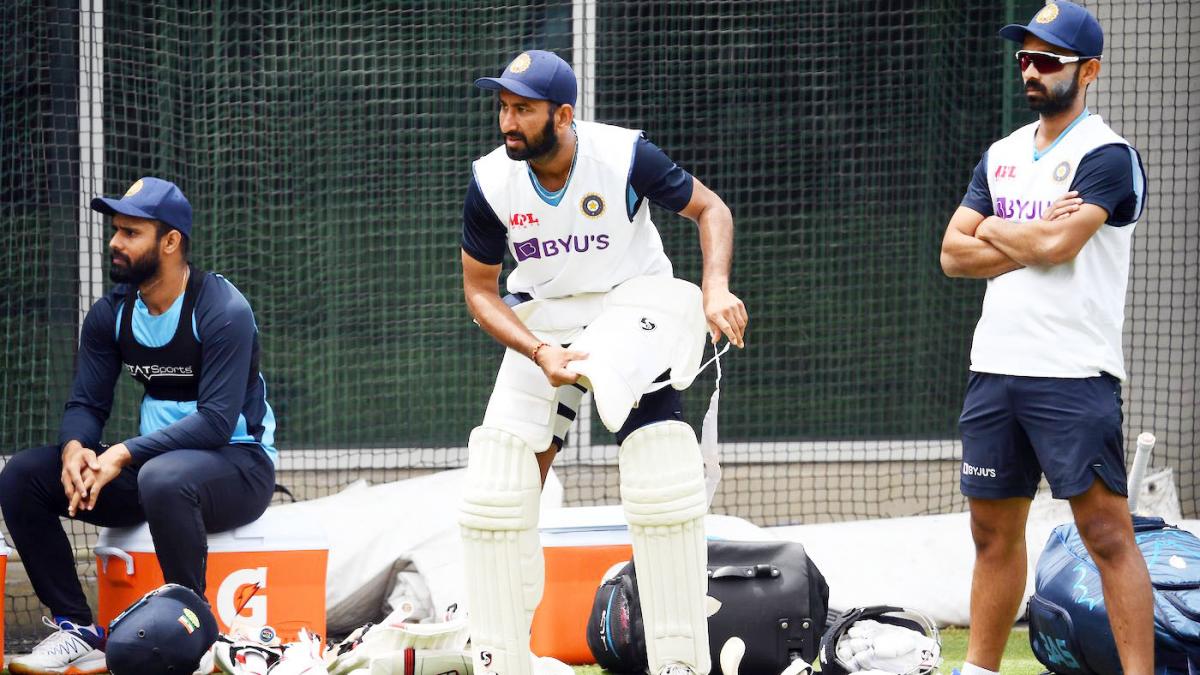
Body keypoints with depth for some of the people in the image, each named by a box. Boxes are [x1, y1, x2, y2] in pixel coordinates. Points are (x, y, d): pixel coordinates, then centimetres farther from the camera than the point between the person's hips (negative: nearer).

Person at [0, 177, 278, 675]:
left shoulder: (223, 311, -17)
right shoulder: (111, 315, 4)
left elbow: (217, 421, -24)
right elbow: (86, 404, 4)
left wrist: (125, 454, -33)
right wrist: (75, 447, -21)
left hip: (239, 462, -7)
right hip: (151, 461, 7)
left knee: (164, 478, -42)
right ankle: (77, 629, -10)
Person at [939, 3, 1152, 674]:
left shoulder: (1106, 155, -7)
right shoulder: (1003, 155, 17)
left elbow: (1058, 244, -19)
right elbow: (954, 253, 10)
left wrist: (995, 230, 0)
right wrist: (1033, 239, -5)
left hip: (1074, 376, -7)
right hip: (995, 368, 7)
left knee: (1107, 531, -11)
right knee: (994, 531, 11)